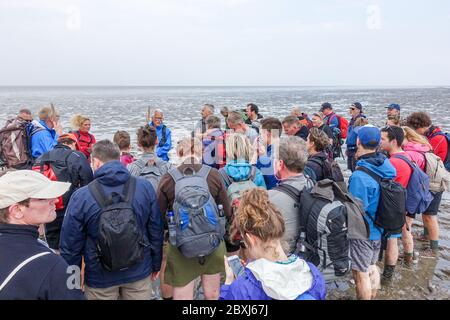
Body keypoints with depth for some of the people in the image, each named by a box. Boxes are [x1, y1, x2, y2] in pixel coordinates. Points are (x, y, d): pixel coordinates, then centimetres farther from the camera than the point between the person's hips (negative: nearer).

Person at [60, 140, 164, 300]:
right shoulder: (145, 187, -10)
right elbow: (156, 230, -3)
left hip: (100, 279, -1)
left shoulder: (81, 196, -16)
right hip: (139, 273, 1)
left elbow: (71, 244, -8)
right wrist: (155, 264, 11)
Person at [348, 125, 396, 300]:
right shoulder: (386, 168, -5)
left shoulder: (359, 176, -30)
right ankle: (372, 297, 43)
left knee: (361, 274, 9)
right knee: (372, 267, 26)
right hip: (380, 229, 8)